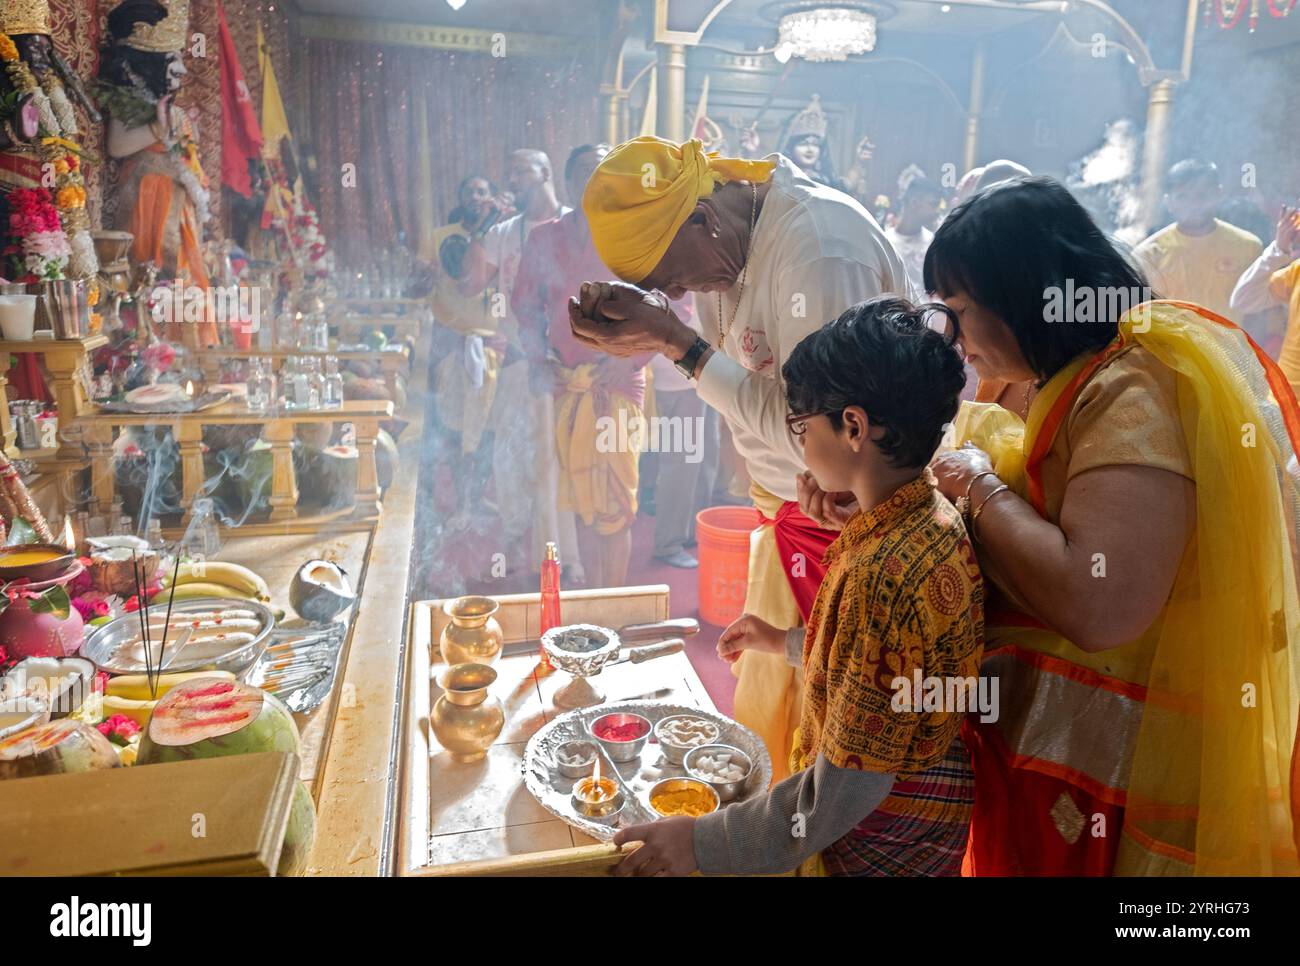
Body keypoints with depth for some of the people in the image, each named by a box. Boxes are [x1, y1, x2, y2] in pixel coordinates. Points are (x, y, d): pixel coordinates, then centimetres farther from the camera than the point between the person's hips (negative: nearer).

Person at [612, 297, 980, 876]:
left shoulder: (886, 572, -33)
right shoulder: (937, 520, -3)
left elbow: (849, 787, -28)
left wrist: (703, 843, -19)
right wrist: (787, 644, 20)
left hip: (883, 845, -8)